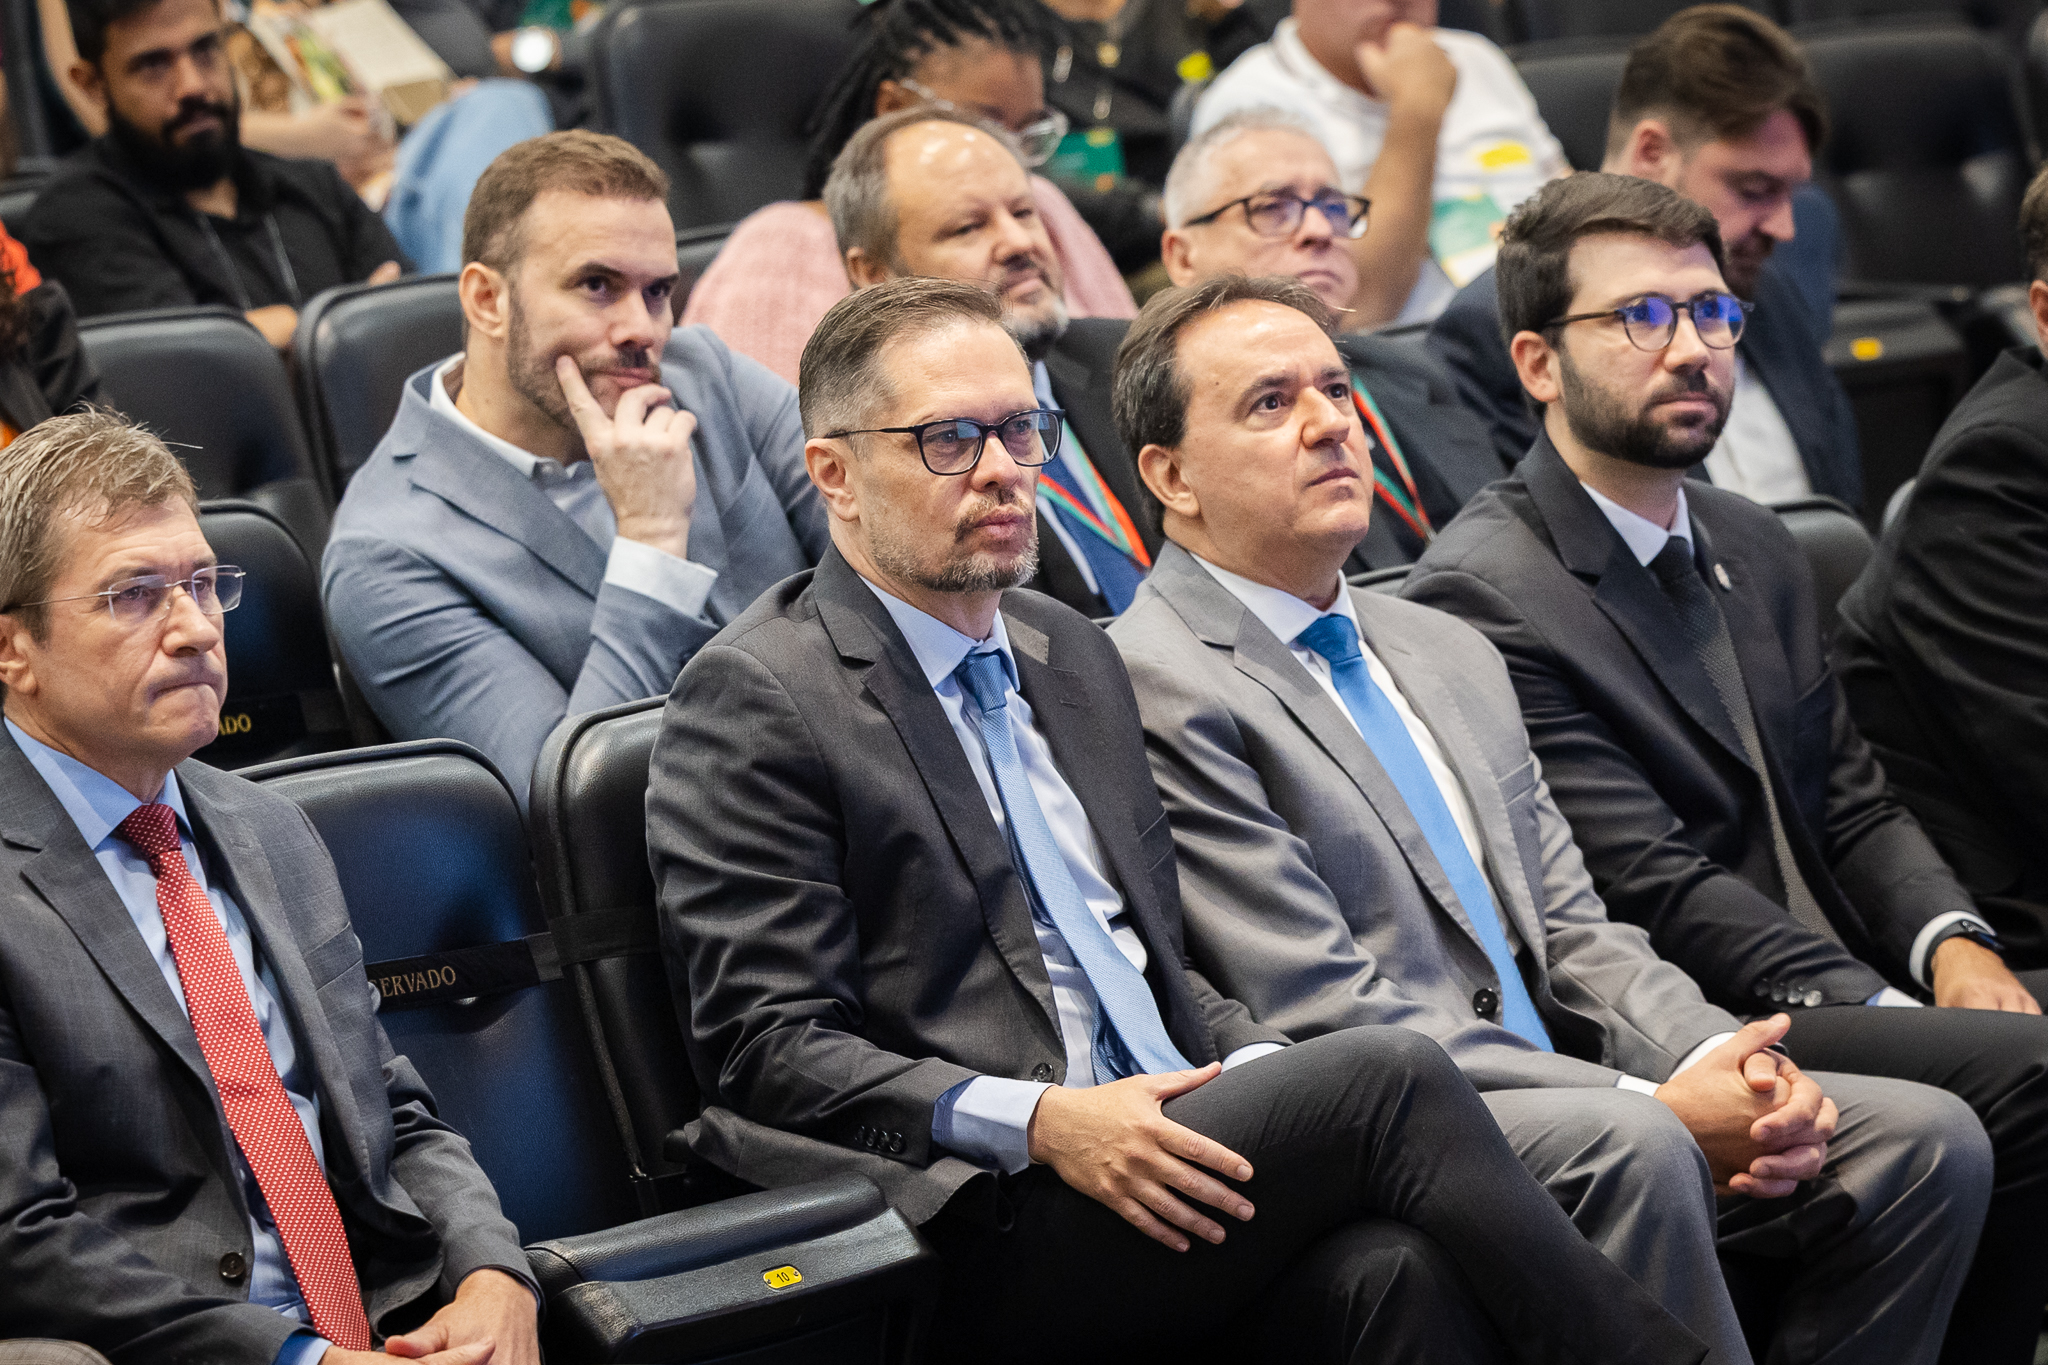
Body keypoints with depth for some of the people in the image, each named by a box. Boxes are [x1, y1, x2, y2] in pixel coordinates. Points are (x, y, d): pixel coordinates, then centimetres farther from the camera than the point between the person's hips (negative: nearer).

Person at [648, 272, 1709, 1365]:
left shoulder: (1069, 653, 22)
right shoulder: (752, 701, -2)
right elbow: (769, 1048, -9)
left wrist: (1261, 1069, 4)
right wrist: (1039, 1121, -21)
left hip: (1172, 1143, 7)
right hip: (987, 1247, -6)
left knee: (1391, 1266, -28)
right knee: (1389, 1078, -24)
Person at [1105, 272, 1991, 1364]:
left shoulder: (1451, 655, 21)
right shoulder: (1155, 688, -8)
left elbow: (1572, 934, 18)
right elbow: (1331, 1017, -14)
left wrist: (1720, 1061, -4)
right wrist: (1653, 1105, -17)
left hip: (1556, 1098, 8)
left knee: (1925, 1140, -7)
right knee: (1632, 1148, -35)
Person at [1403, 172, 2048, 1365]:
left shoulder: (1755, 549, 18)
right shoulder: (1484, 594, -10)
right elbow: (1653, 888, -15)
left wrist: (1950, 944, -2)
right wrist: (1886, 1012, -20)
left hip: (1838, 989, 8)